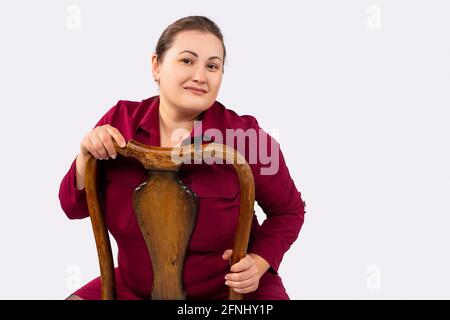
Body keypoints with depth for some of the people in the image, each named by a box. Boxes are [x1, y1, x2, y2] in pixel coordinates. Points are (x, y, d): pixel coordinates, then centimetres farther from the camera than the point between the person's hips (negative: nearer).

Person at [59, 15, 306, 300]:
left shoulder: (246, 137, -17)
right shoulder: (121, 121, -8)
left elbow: (288, 211, -1)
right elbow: (75, 208, -1)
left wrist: (258, 262, -16)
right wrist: (86, 157, -18)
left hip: (229, 289, -3)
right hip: (135, 288, 3)